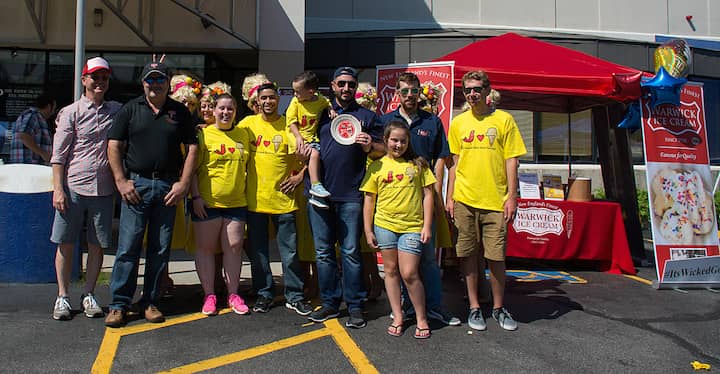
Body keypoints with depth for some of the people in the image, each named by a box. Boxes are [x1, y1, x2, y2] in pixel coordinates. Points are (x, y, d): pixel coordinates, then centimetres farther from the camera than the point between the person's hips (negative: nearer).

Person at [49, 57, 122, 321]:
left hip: (103, 190, 2)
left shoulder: (116, 110, 12)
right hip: (73, 187, -2)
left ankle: (89, 295, 19)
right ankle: (62, 296, 17)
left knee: (98, 245, 6)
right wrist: (58, 189, -8)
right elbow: (58, 155, 0)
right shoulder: (70, 112, 3)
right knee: (66, 243, 4)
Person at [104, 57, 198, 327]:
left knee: (160, 249, 6)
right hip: (135, 184, -1)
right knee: (128, 247, -1)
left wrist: (183, 183, -3)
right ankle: (119, 304, 9)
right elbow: (114, 146, 5)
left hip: (168, 187, 1)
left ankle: (151, 302, 17)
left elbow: (192, 148, 6)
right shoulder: (130, 109, 8)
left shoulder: (180, 112, 10)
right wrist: (121, 181, -5)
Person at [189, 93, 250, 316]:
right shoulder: (203, 134, -2)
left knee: (234, 247, 5)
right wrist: (196, 196, -11)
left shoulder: (243, 135, 10)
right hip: (207, 202, -3)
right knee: (205, 247, 4)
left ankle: (233, 294, 16)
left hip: (236, 202, 3)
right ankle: (209, 295, 16)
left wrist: (248, 193, 15)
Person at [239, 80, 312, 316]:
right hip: (255, 198, 2)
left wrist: (299, 176, -4)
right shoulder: (248, 123, 5)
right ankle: (264, 294, 24)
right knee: (257, 251, 10)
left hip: (283, 198, -2)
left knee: (289, 251, 3)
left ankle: (294, 296, 16)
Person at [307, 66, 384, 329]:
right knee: (323, 252, 7)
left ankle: (355, 306, 9)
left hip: (350, 196, -2)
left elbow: (382, 151, 7)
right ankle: (329, 303, 18)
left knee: (350, 252, -1)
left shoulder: (366, 116, 9)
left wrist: (369, 145, -15)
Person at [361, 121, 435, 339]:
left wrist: (427, 226, -2)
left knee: (409, 273, -5)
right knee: (391, 270, 8)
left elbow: (427, 194, 4)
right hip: (384, 225, 2)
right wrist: (368, 230, 4)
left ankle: (422, 318, 13)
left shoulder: (417, 164, 4)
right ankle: (397, 317, 21)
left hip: (412, 226, -2)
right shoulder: (377, 167, 6)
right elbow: (369, 200, 7)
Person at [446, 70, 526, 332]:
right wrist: (449, 197, 6)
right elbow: (455, 162, 11)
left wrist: (512, 196, -5)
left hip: (495, 201, -2)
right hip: (464, 200, 2)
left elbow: (511, 161, 2)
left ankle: (499, 307, 21)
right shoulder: (458, 123, 10)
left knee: (496, 257, 1)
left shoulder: (503, 119, 4)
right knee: (468, 254, 6)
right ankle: (474, 307, 20)